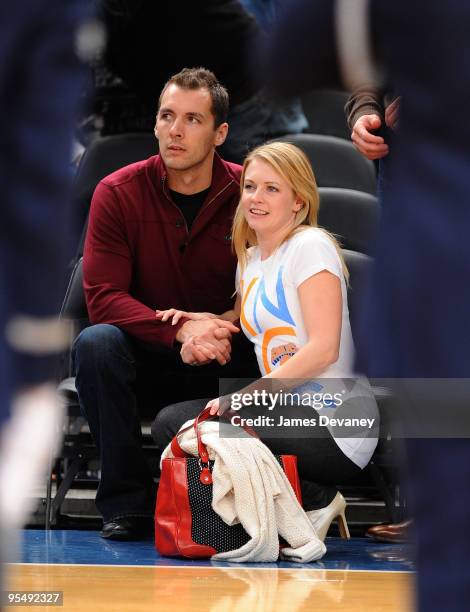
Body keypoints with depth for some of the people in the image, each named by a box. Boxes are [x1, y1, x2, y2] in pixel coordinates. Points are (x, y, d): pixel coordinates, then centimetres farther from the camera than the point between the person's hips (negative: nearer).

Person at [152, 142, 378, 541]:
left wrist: (245, 395, -19)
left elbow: (324, 349, -15)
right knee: (170, 422, -2)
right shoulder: (250, 258, 18)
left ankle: (315, 502, -9)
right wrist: (198, 321, 7)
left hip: (334, 425, -9)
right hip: (286, 411, 9)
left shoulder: (311, 246, -7)